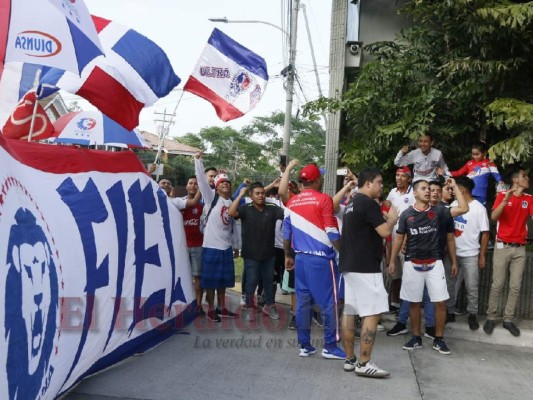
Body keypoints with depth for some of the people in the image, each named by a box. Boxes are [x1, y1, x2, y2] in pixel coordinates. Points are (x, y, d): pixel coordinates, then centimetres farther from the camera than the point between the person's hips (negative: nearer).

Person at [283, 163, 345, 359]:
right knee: (329, 302, 3)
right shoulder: (323, 199, -7)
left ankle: (304, 345, 14)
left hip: (300, 257, 6)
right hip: (321, 257, -6)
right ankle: (330, 346, 7)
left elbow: (286, 232, 11)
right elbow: (331, 232, -10)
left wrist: (288, 256, 20)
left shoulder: (292, 202, 9)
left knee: (302, 302, 9)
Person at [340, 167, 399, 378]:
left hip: (349, 264, 10)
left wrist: (383, 219, 19)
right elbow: (385, 231, -17)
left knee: (349, 311, 8)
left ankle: (350, 359, 13)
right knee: (373, 313, -7)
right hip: (365, 267, -10)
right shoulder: (368, 203, -12)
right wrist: (392, 219, 3)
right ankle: (364, 363, -6)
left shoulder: (352, 204, 17)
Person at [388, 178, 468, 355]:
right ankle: (416, 338, 21)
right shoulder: (406, 214, 0)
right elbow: (399, 238, 6)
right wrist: (392, 261, 4)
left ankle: (438, 339, 14)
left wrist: (454, 187, -5)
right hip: (412, 264, 0)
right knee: (414, 302, 8)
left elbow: (463, 209, -6)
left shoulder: (437, 212, 2)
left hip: (434, 263, 1)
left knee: (440, 302, -1)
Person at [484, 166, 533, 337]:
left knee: (515, 286, 5)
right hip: (502, 246, -4)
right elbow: (494, 216, -17)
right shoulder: (503, 195, -2)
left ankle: (508, 319, 13)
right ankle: (491, 317, 10)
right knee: (497, 284, 0)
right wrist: (505, 200, -29)